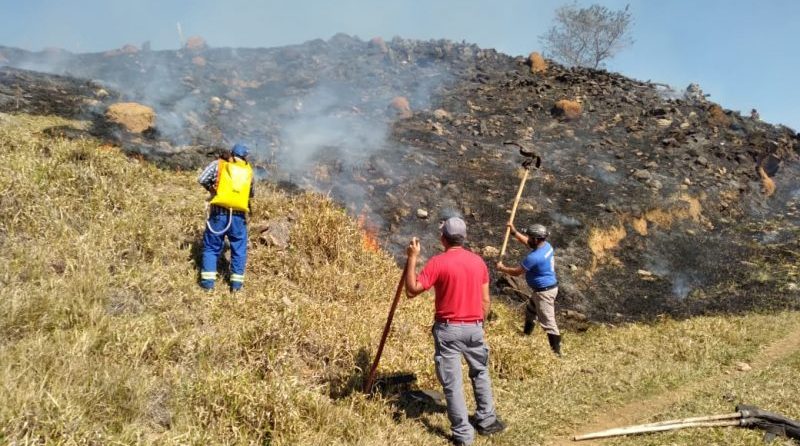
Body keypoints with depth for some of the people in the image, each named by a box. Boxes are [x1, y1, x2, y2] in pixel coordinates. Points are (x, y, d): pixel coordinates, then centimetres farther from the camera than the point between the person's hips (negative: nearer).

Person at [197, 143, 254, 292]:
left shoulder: (218, 164, 5)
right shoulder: (248, 170, 11)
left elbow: (201, 179, -3)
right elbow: (251, 193, 18)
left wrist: (211, 188, 14)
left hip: (219, 213, -1)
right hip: (238, 215, 1)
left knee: (211, 247, 12)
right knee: (239, 249, 14)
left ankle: (208, 281, 7)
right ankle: (237, 282, 13)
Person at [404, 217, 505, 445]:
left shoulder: (438, 262, -13)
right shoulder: (478, 261, 2)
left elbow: (412, 290, -15)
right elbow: (485, 301, 5)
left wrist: (412, 257, -10)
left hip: (448, 329, -4)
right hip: (474, 327, 5)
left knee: (452, 383, 4)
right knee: (480, 373, 24)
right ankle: (486, 420, 34)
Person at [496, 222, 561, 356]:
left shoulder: (534, 257, -28)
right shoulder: (546, 245, -2)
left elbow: (517, 272, -16)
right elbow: (526, 242, 19)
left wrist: (502, 268, 0)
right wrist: (514, 231, 17)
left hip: (544, 291, -11)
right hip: (544, 289, 11)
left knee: (548, 322, -6)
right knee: (530, 310, 30)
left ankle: (557, 351, -1)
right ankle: (526, 335, 48)